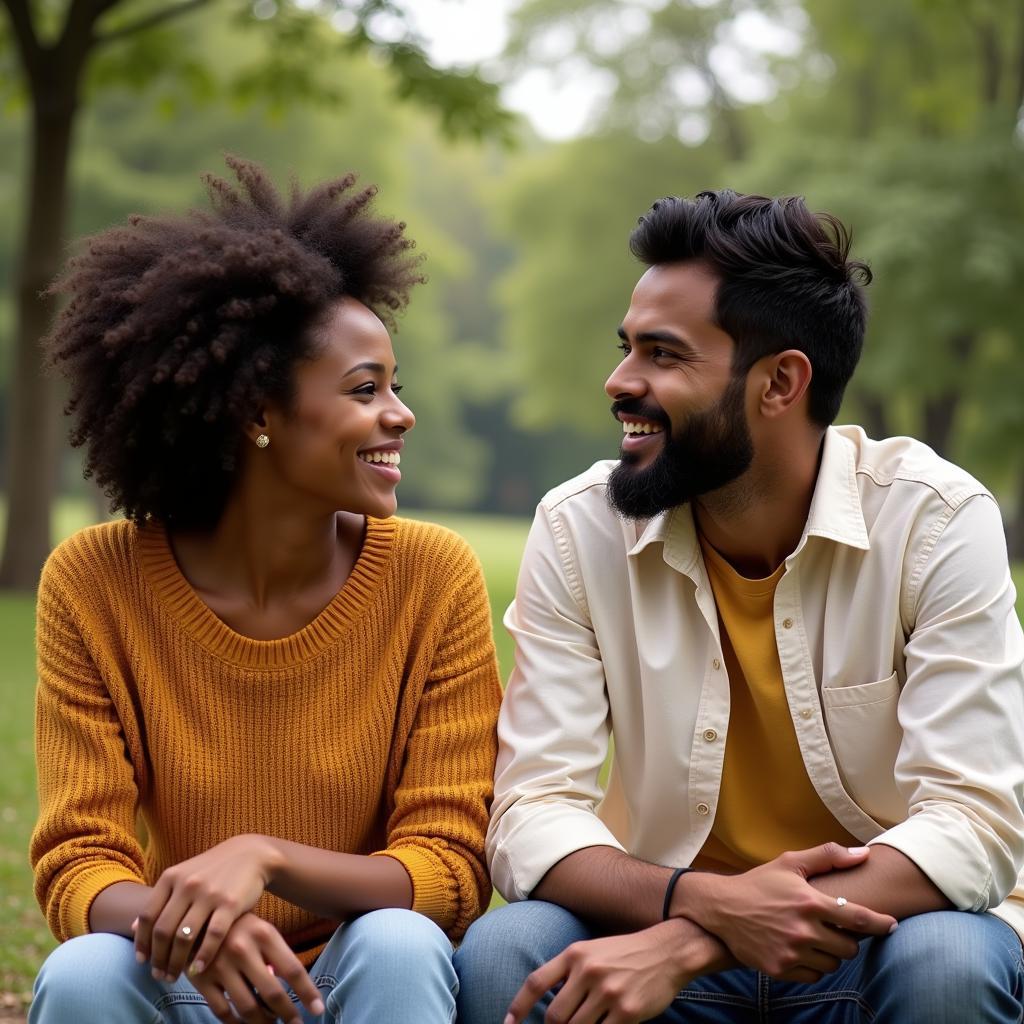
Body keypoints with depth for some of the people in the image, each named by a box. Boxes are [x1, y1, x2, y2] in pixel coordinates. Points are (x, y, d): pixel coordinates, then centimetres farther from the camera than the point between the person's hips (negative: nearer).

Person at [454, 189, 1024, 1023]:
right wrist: (706, 903, -34)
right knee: (502, 955, -28)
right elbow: (532, 815, -13)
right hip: (672, 933, 1)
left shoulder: (937, 521, -15)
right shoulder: (579, 530, -9)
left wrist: (686, 945, -33)